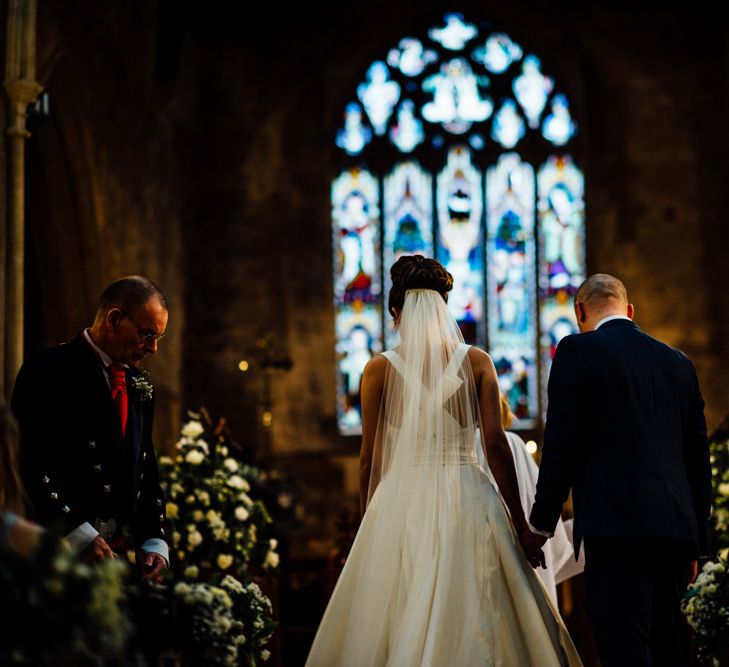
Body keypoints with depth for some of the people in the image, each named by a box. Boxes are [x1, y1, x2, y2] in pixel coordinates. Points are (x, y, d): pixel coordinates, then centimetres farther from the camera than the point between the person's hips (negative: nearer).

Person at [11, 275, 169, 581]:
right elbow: (28, 462, -16)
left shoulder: (140, 386, 16)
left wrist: (154, 542, 5)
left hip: (119, 556, 7)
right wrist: (80, 534, -20)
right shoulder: (49, 370, -7)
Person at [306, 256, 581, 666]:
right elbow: (495, 443, -3)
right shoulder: (476, 361, 3)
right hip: (469, 501, 0)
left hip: (402, 504, 0)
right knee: (477, 624, 4)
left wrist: (370, 522, 14)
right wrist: (520, 524, 0)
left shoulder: (380, 369, 2)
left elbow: (370, 459, 2)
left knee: (398, 627, 4)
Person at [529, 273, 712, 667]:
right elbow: (699, 460, 18)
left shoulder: (578, 351, 0)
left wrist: (540, 526, 2)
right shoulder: (678, 362, 17)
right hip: (676, 529, 7)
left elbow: (560, 446, -6)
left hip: (617, 527, -6)